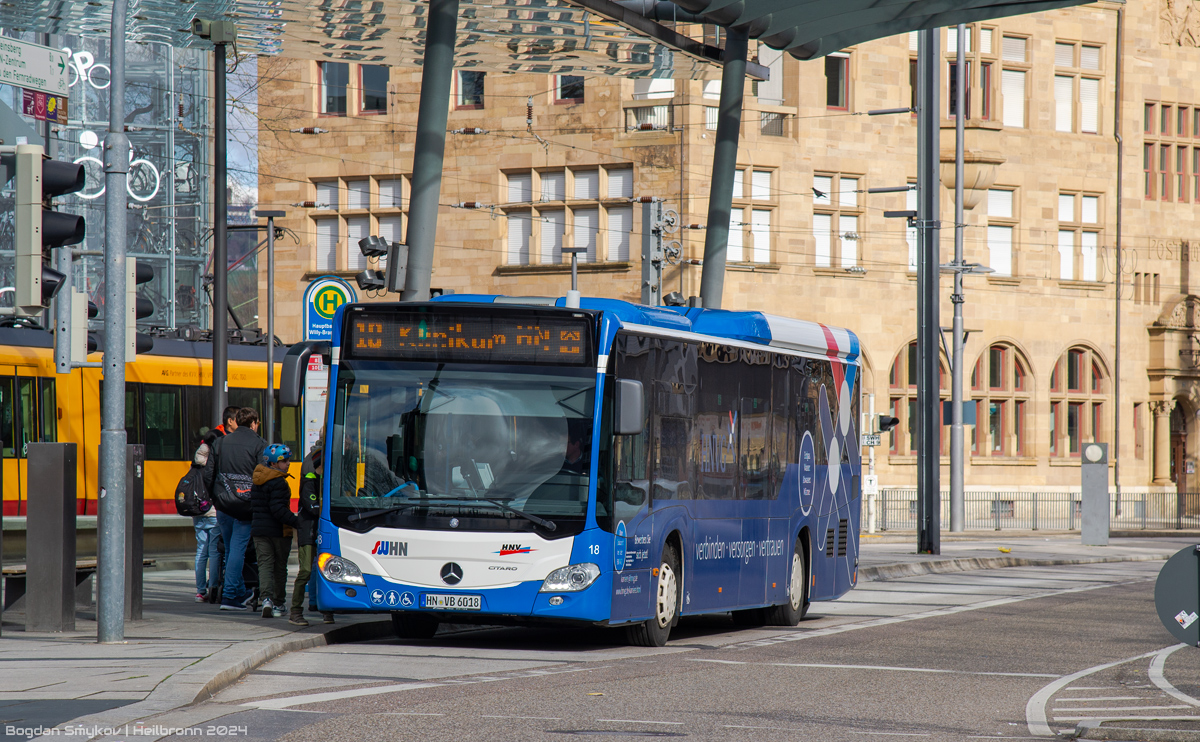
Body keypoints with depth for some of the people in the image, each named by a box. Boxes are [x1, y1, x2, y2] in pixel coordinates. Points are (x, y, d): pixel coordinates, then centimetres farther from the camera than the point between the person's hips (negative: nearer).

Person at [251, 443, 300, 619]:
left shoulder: (257, 480, 10)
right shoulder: (278, 482, -16)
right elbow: (278, 509, -23)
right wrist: (296, 522, -22)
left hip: (259, 529, 6)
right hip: (278, 530, -6)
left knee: (265, 564, 1)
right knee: (280, 567, 8)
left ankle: (266, 598, -21)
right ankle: (278, 604, 14)